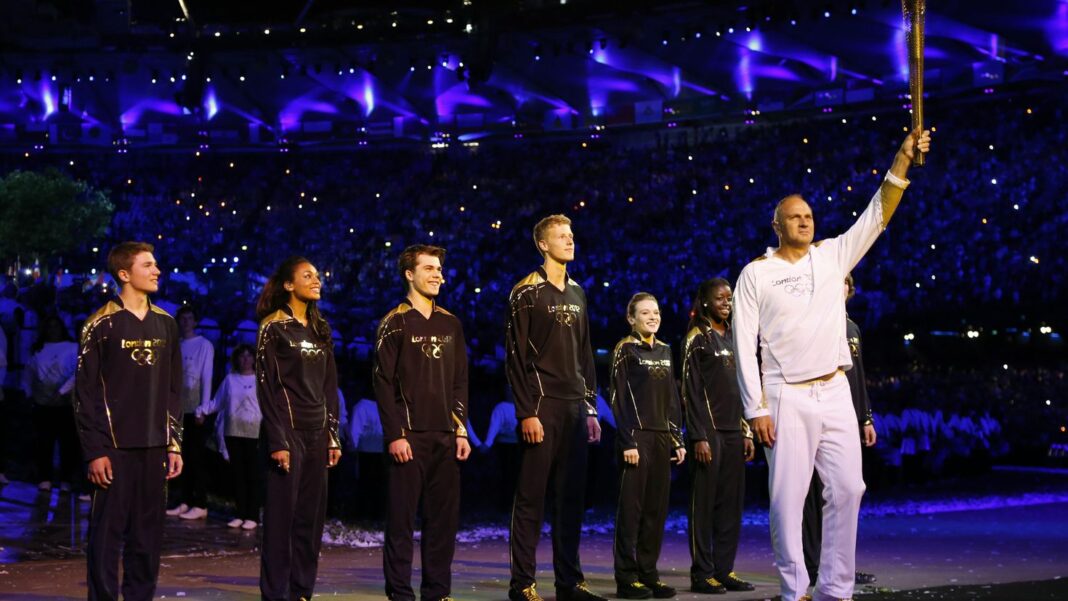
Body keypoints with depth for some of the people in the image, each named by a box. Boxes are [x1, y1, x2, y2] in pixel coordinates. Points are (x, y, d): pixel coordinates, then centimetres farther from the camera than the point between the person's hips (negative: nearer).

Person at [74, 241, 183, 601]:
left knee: (149, 534, 7)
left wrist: (174, 443, 10)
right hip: (115, 447, -5)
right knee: (108, 531, -3)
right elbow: (86, 392, -6)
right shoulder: (102, 325, -5)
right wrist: (94, 450, -11)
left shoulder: (165, 324, 11)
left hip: (155, 448, 5)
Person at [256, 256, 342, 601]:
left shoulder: (321, 329, 14)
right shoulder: (274, 328, -5)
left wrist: (333, 436, 10)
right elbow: (267, 387, -10)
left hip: (317, 432, 6)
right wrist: (277, 441, -16)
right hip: (288, 430, -6)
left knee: (312, 516, 6)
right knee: (282, 515, -4)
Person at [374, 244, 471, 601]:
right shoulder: (395, 323, -1)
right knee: (402, 518, -3)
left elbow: (460, 382, 15)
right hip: (409, 436, -5)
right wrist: (394, 435, -12)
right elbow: (384, 382, -6)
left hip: (445, 437, 5)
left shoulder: (450, 324, 13)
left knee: (444, 518, 5)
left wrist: (461, 430, 7)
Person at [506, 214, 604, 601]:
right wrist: (526, 412, -14)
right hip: (542, 406, -6)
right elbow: (516, 356, -9)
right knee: (531, 497, -5)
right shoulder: (527, 293, -4)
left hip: (575, 407, 7)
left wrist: (591, 406, 13)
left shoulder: (576, 293, 17)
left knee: (571, 497, 7)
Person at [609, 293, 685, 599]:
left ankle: (649, 572, 12)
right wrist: (627, 442, -14)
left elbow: (672, 399, 17)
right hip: (636, 437, -6)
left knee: (657, 508, 6)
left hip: (662, 437, 6)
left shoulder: (664, 351, 14)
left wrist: (677, 439, 11)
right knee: (632, 507, -4)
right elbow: (618, 399, -8)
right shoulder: (625, 350, -3)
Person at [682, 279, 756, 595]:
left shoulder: (733, 338, 17)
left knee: (732, 504, 5)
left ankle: (725, 570, 10)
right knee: (705, 503, -4)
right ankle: (702, 574, -1)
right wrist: (698, 437, -14)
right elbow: (691, 390, -8)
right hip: (709, 430, -6)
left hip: (733, 431, 7)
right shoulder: (697, 337, -3)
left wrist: (747, 432, 12)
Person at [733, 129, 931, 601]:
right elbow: (744, 346, -3)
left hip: (835, 393, 4)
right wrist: (756, 409, -10)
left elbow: (875, 216, 1)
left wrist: (902, 161, -12)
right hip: (787, 397, -4)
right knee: (788, 496, -4)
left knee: (847, 490, 0)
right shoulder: (756, 274, 0)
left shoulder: (833, 256, 11)